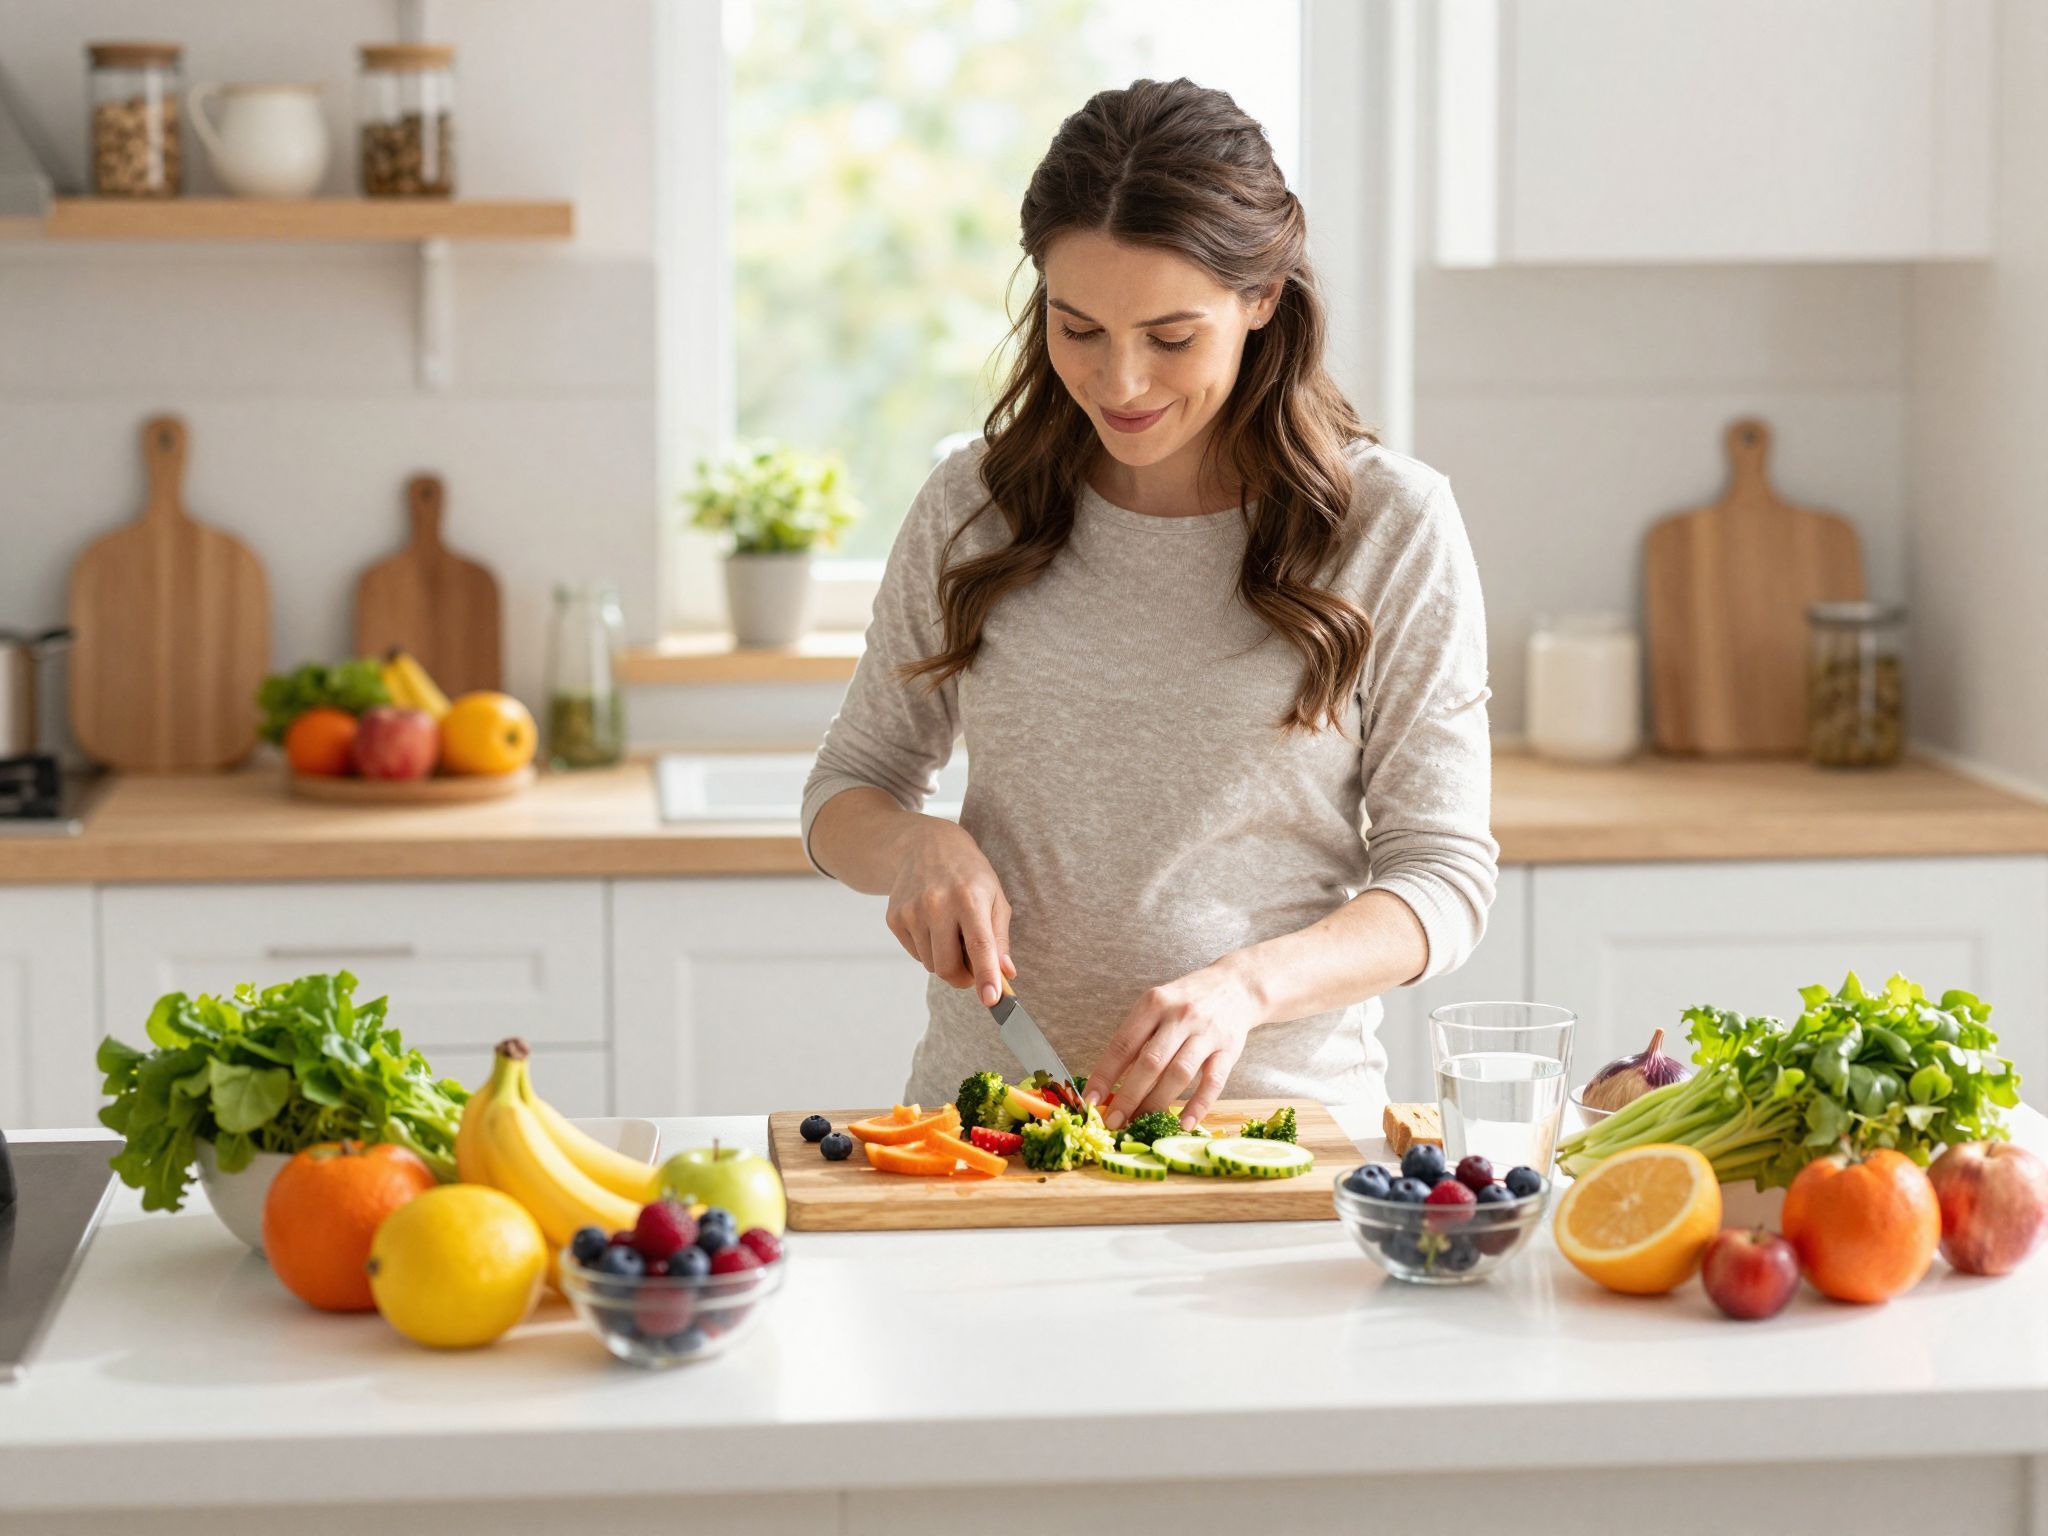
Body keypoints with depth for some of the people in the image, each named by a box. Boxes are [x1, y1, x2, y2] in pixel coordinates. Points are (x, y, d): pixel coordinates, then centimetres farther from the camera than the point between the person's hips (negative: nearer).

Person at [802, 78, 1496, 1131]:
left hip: (1281, 1112, -2)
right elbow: (847, 792, 17)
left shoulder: (1392, 527, 0)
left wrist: (1247, 984, -17)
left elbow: (1444, 875, 1)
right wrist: (918, 845, -6)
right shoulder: (972, 510, 7)